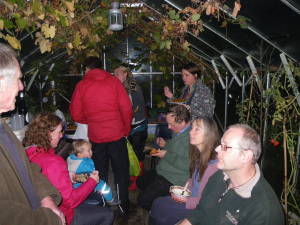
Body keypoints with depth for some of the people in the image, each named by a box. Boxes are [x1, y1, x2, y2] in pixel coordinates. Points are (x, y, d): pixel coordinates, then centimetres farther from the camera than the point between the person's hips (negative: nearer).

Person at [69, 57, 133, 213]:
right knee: (121, 171, 14)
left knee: (100, 173, 17)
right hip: (117, 135, 0)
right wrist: (126, 129, 5)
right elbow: (127, 108, -7)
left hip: (95, 136, 1)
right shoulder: (114, 81, -3)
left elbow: (76, 114, 0)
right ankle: (124, 205, 24)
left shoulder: (81, 85, -1)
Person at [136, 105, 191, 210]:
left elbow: (187, 165, -31)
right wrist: (165, 144, 4)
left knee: (143, 200, -12)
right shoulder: (179, 130, 3)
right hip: (162, 170, 10)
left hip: (174, 179, -10)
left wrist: (166, 155, -21)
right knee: (140, 182, 22)